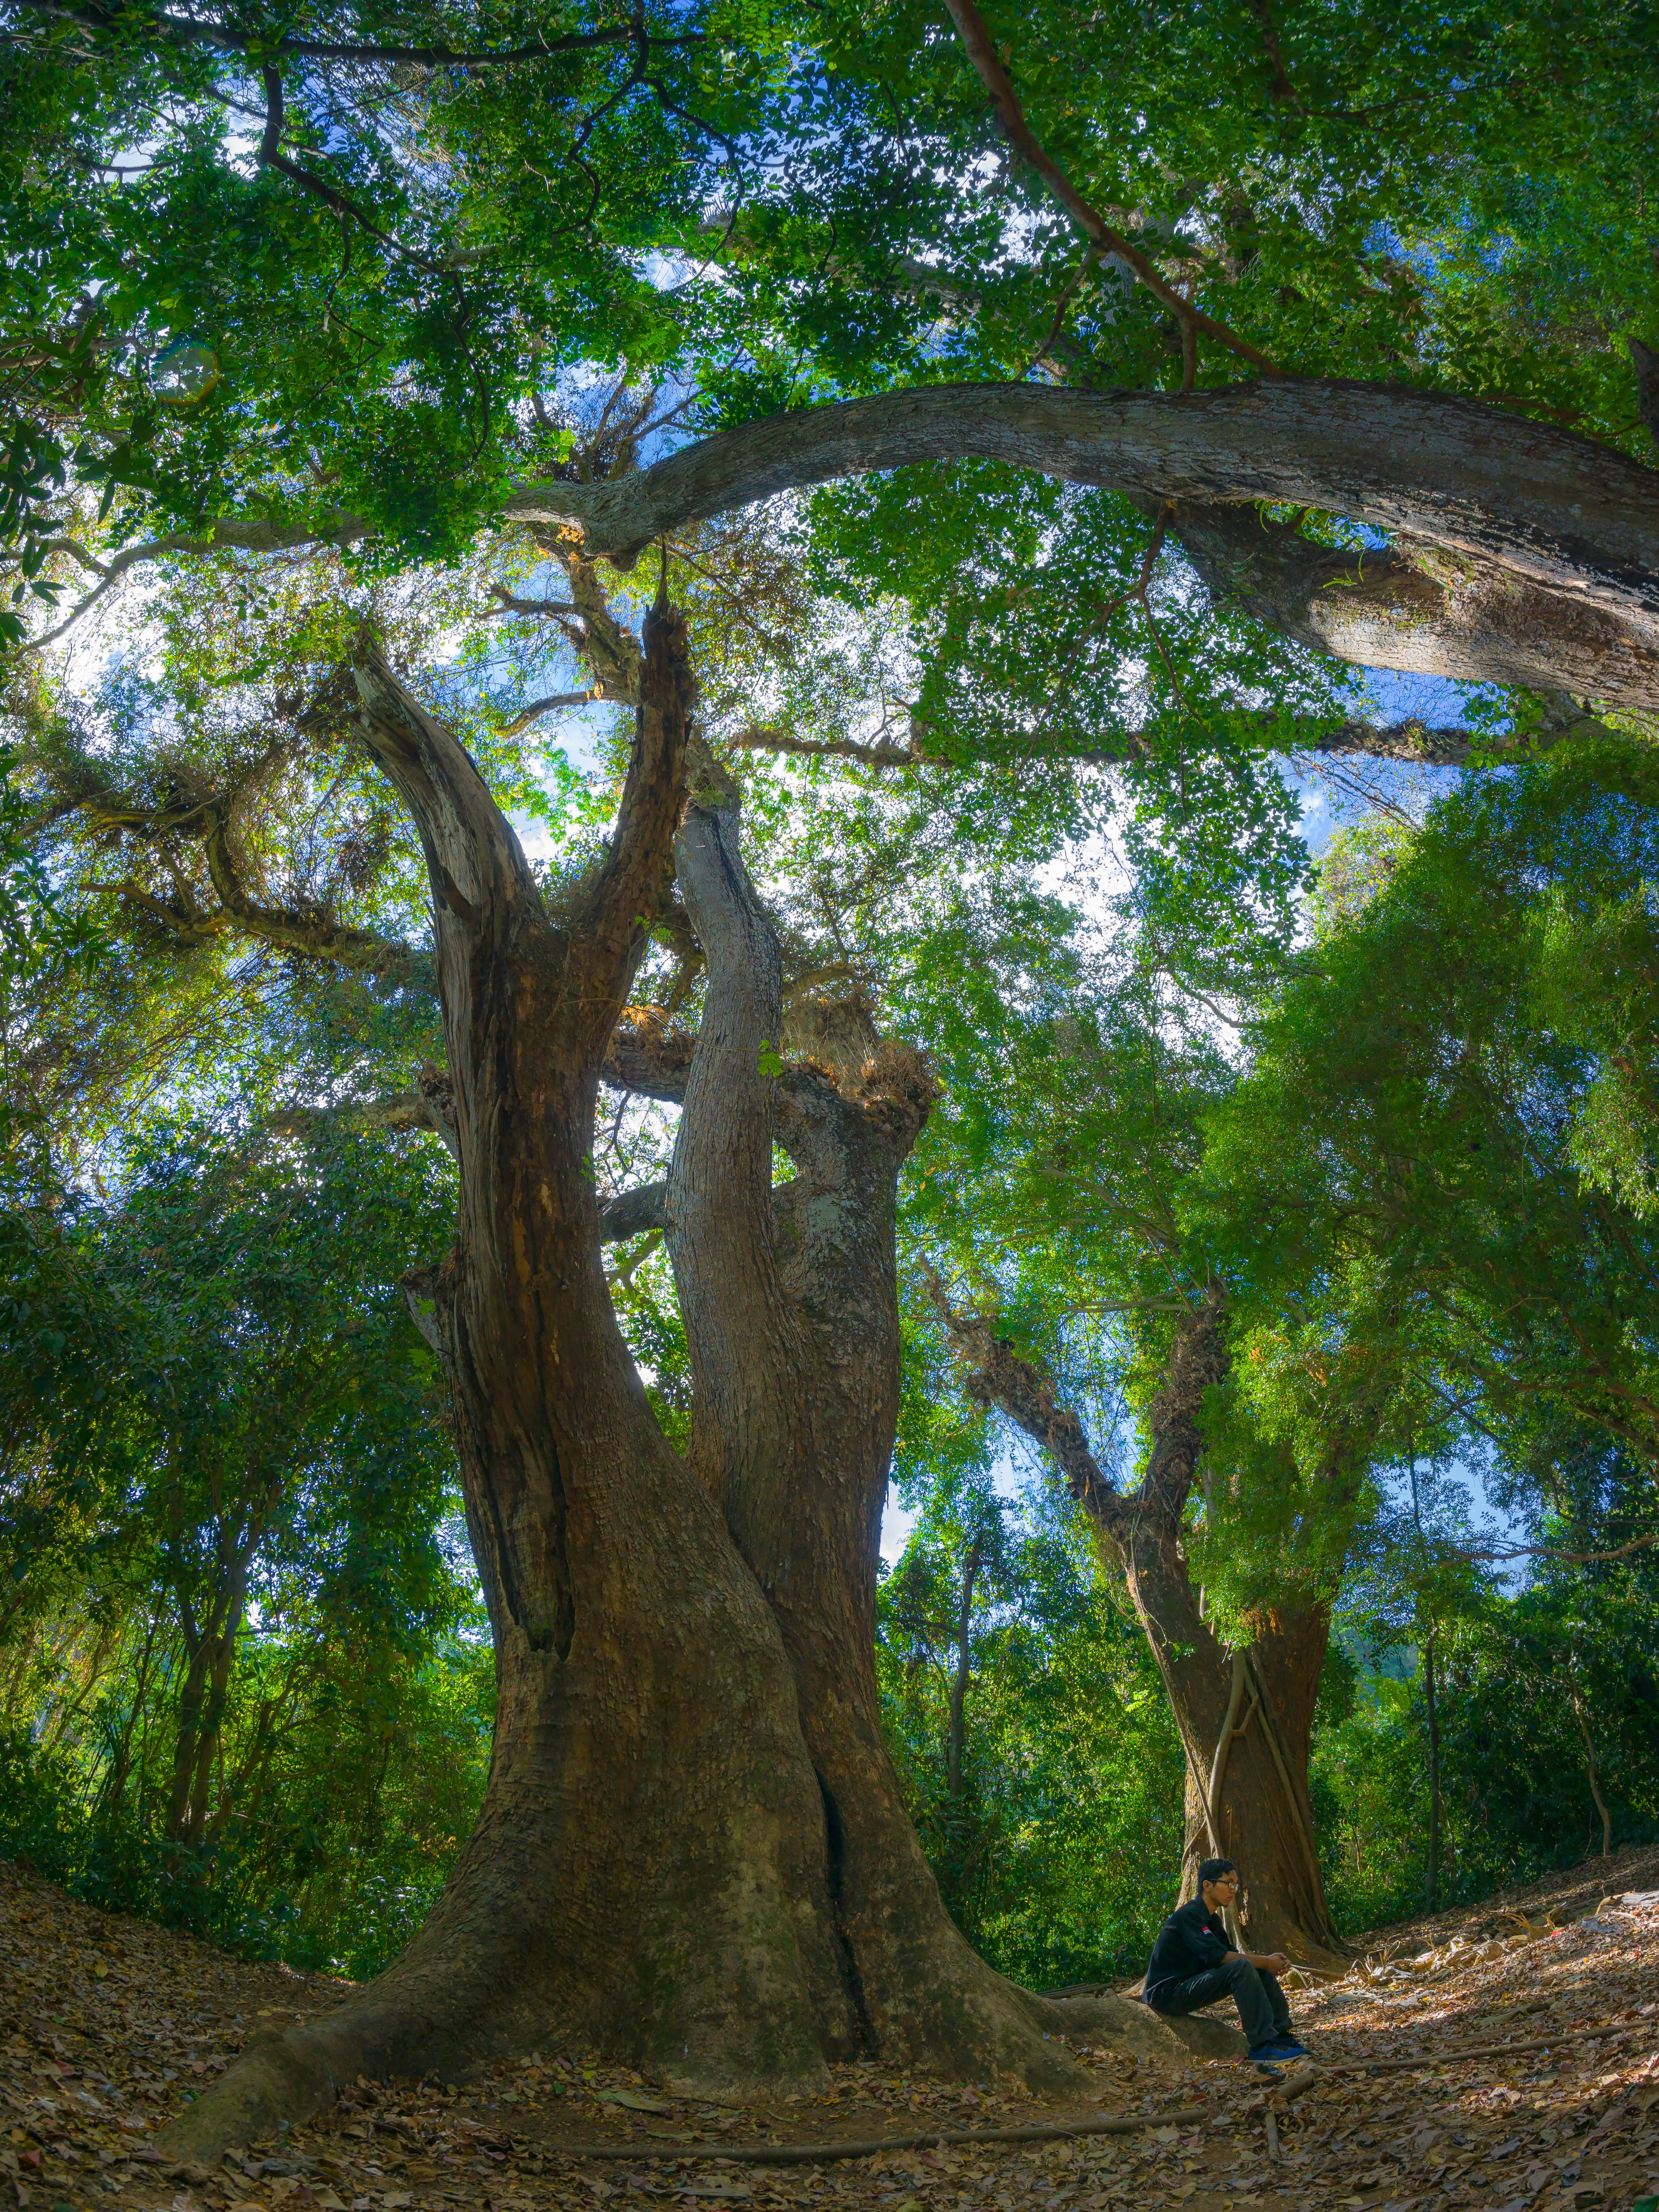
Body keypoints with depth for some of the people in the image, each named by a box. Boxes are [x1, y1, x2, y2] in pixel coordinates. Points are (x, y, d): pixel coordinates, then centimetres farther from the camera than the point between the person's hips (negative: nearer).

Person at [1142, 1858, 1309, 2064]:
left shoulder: (1211, 1918, 14)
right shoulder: (1189, 1915, -17)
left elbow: (1230, 1953, 10)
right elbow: (1216, 1956, -27)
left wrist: (1269, 1960, -7)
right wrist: (1266, 1962, -19)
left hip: (1188, 1988, 10)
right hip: (1168, 1993, -10)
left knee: (1261, 1969, 4)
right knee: (1242, 1967, -27)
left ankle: (1280, 2035, 6)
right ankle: (1262, 2046, -24)